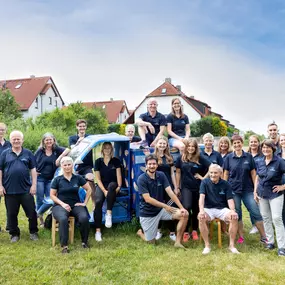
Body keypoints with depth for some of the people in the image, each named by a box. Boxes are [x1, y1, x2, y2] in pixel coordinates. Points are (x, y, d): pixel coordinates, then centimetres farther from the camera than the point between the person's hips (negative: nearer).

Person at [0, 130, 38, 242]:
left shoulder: (28, 153, 4)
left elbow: (33, 170, 5)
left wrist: (34, 185, -2)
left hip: (26, 189, 0)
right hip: (9, 190, 0)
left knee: (32, 212, 4)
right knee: (12, 214, 9)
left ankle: (33, 232, 21)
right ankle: (14, 234, 24)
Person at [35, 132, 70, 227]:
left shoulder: (57, 150, 0)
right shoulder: (39, 151, 1)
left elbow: (68, 150, -16)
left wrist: (59, 158, -23)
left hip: (51, 179, 1)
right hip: (39, 178, -1)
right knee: (40, 199, 1)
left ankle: (38, 213, 21)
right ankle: (40, 219, 19)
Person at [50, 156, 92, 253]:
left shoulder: (78, 178, 7)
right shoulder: (57, 179, 3)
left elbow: (89, 189, 13)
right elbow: (52, 195, 3)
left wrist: (85, 203, 5)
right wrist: (63, 204, -11)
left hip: (75, 205, 2)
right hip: (60, 205, -1)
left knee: (84, 218, -29)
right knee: (63, 219, -36)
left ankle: (84, 241, -7)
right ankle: (64, 245, -28)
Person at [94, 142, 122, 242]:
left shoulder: (116, 161, 7)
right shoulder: (98, 161, 7)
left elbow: (119, 175, -1)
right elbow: (98, 178, 1)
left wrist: (119, 186, -20)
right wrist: (104, 190, -14)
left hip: (113, 185, 0)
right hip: (101, 186, 1)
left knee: (111, 185, -39)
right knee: (98, 202, -29)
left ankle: (109, 214, -36)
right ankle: (98, 230, -29)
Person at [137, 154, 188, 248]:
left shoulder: (161, 175, -3)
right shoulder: (142, 179, -17)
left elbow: (170, 192, -8)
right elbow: (147, 199, -20)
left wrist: (181, 207, -17)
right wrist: (165, 206, -19)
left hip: (161, 209, 5)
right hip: (147, 213, -4)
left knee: (184, 214, -13)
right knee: (151, 241, 1)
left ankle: (178, 242, -3)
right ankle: (140, 232, 35)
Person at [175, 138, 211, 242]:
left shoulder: (200, 158, -5)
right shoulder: (181, 158, 0)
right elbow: (178, 173, 6)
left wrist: (204, 177, -6)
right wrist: (177, 187, 7)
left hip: (198, 187, 0)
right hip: (186, 187, 0)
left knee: (196, 210, 9)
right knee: (186, 207, -17)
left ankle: (194, 231, 26)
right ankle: (186, 232, -2)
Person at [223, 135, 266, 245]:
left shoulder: (249, 156, 2)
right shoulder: (229, 158, 1)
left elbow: (253, 173, 4)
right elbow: (226, 174, 5)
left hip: (248, 190, 0)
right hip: (233, 190, 0)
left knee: (256, 213, -2)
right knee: (237, 214, 6)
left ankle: (263, 237, 9)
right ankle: (241, 237, 20)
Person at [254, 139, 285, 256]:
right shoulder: (259, 162, 4)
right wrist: (255, 191, 8)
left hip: (275, 194, -5)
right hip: (262, 194, 5)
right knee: (266, 218, 10)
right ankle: (270, 241, 23)